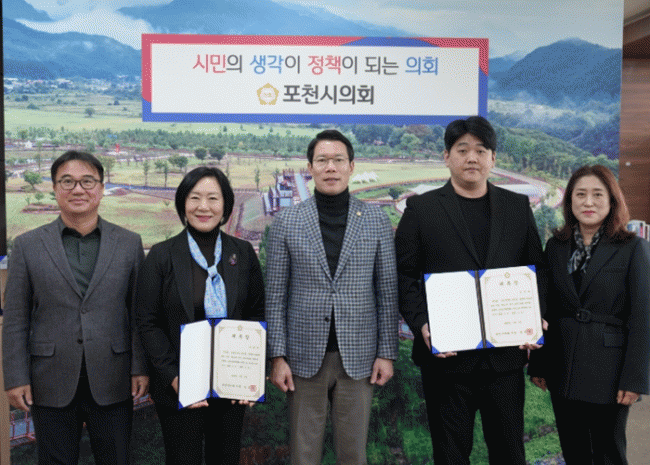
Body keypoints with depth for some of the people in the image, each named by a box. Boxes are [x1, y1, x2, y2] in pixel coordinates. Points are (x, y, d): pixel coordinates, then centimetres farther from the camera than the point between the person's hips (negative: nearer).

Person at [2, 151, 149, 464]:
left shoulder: (129, 243, 3)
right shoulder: (27, 246, 2)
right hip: (51, 385, 0)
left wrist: (140, 368, -1)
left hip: (112, 384, 1)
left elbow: (139, 312, 3)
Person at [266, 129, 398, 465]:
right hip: (304, 357, 0)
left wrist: (387, 353, -1)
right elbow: (276, 296, 0)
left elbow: (387, 292, 3)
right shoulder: (286, 223, 0)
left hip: (358, 358, 1)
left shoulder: (376, 221, 2)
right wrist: (277, 356, -5)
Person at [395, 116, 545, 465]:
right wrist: (421, 325, -15)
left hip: (506, 354, 2)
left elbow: (537, 271, 11)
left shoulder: (518, 207, 9)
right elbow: (404, 276, -2)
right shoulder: (421, 208, 1)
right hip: (446, 355, -2)